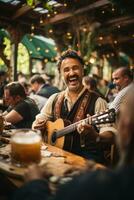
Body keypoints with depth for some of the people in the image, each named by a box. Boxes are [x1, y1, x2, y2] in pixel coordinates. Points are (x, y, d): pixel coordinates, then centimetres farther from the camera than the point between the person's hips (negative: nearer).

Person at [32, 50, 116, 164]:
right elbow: (38, 121, 16)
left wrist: (96, 137, -35)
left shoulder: (97, 102, -8)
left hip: (86, 155, -2)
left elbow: (111, 136, -14)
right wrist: (38, 125, -7)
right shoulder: (54, 99, 8)